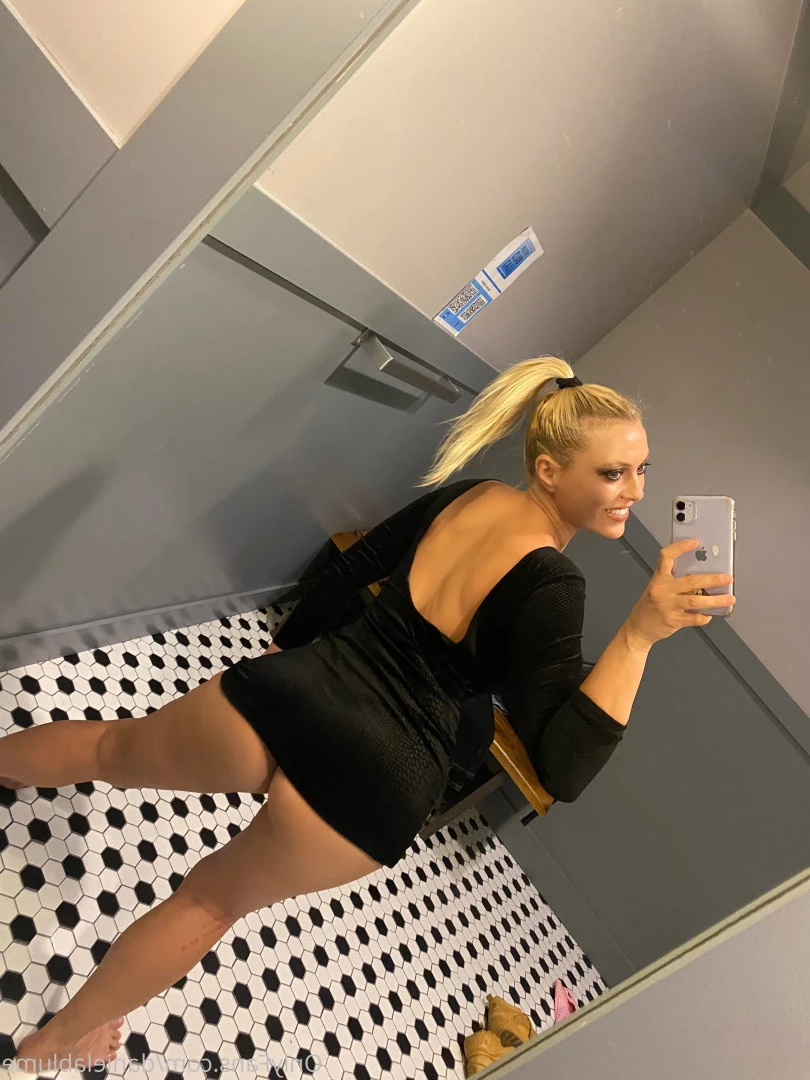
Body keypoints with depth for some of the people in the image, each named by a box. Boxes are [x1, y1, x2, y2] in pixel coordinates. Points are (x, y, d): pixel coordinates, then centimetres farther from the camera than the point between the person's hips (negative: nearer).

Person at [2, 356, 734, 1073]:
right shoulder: (552, 584, -13)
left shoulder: (462, 494, 3)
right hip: (380, 782, -3)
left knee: (113, 748, 30)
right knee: (216, 898, 26)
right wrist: (640, 634, -21)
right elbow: (563, 771, -18)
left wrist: (286, 650, 32)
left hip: (296, 692, 3)